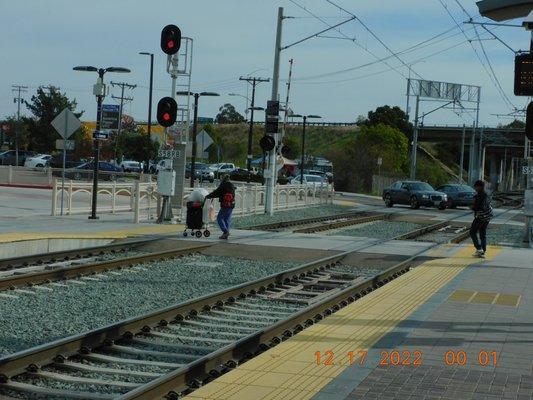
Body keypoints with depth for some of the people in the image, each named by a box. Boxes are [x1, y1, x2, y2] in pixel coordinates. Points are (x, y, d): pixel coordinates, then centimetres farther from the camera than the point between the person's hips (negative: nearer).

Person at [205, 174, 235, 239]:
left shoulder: (223, 186, -11)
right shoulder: (232, 186, 13)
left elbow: (216, 192, -9)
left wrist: (208, 196, 3)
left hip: (225, 205, -8)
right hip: (232, 205, 8)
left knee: (219, 218, 1)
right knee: (227, 219, 12)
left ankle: (225, 231, -13)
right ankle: (225, 235, 12)